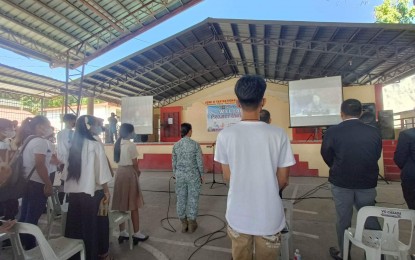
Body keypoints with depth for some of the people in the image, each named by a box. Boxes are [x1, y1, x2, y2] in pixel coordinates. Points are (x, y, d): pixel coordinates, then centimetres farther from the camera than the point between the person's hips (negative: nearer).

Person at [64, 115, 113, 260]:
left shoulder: (74, 145, 4)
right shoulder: (96, 145, -14)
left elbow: (69, 169, 9)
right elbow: (101, 172, -15)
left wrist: (70, 188, 18)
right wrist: (106, 191, -6)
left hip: (74, 191, 6)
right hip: (93, 191, -5)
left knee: (77, 223, 17)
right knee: (96, 224, 10)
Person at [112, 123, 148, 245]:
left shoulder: (117, 144, 8)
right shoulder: (131, 145, -15)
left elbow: (117, 160, 11)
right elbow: (135, 163, -13)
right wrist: (138, 172, 8)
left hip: (120, 172, 7)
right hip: (129, 173, -7)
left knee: (122, 204, 13)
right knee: (133, 205, 3)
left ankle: (122, 232, 23)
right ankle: (136, 233, 13)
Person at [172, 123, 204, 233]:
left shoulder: (176, 145, -3)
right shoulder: (195, 145, -12)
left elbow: (174, 162, 4)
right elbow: (199, 161, -9)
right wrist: (201, 174, 4)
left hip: (180, 175, 3)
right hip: (193, 175, -3)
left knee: (181, 198, 12)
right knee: (193, 198, 9)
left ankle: (184, 224, 23)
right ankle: (191, 223, 20)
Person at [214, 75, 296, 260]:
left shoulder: (225, 135, -13)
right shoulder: (278, 134, -14)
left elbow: (227, 177, -2)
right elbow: (283, 180, -5)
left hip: (238, 216, 0)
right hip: (269, 217, 0)